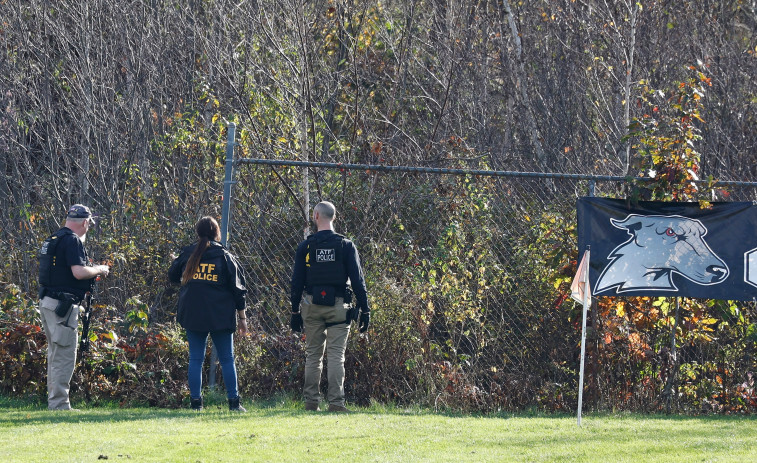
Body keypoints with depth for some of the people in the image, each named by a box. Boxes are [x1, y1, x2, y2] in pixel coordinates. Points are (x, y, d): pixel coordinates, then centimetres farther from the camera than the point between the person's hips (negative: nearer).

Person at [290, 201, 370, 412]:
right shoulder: (345, 245, -1)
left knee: (313, 355, 9)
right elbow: (357, 280, -3)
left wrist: (295, 311, 9)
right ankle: (335, 402, -9)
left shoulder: (305, 246, 2)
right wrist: (364, 310, 2)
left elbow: (297, 281, 3)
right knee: (336, 356, -2)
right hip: (337, 307, -1)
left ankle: (311, 401, 8)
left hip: (312, 306, 1)